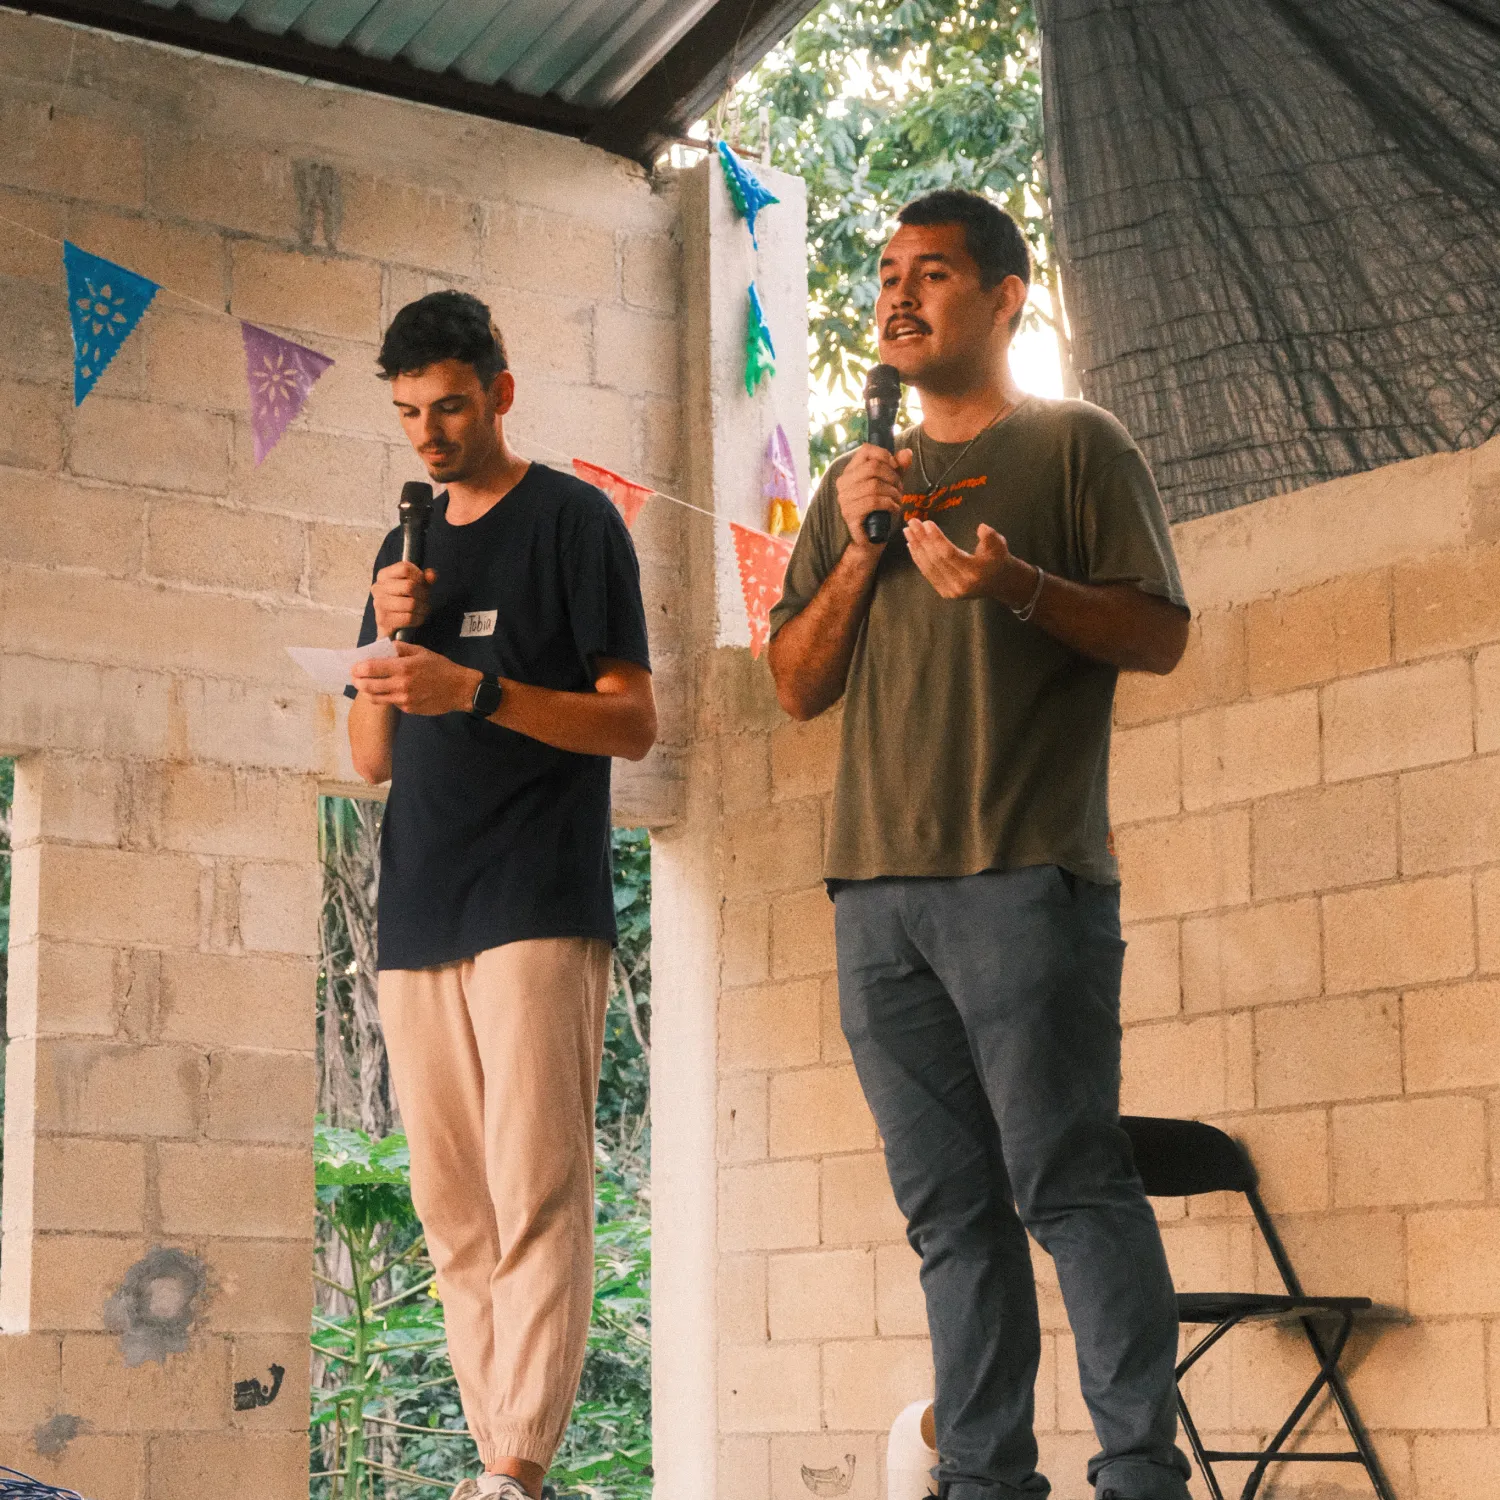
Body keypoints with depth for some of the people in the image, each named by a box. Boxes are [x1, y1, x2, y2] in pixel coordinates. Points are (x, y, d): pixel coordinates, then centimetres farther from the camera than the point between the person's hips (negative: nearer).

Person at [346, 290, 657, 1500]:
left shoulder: (573, 520, 1)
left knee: (536, 1195, -12)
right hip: (419, 912, 7)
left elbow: (633, 723, -5)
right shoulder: (409, 547, 19)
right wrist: (389, 642, 0)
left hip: (540, 907, -6)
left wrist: (477, 690, -17)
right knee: (453, 1215, 4)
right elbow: (372, 759, 18)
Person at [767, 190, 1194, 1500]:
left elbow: (1161, 634, -1)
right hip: (878, 892, 5)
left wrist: (1019, 586, -17)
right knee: (951, 1208, 4)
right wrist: (859, 551, 2)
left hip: (1026, 879, -5)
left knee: (1069, 1182, -11)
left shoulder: (1076, 446, 8)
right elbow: (799, 689, 18)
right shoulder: (861, 485, 22)